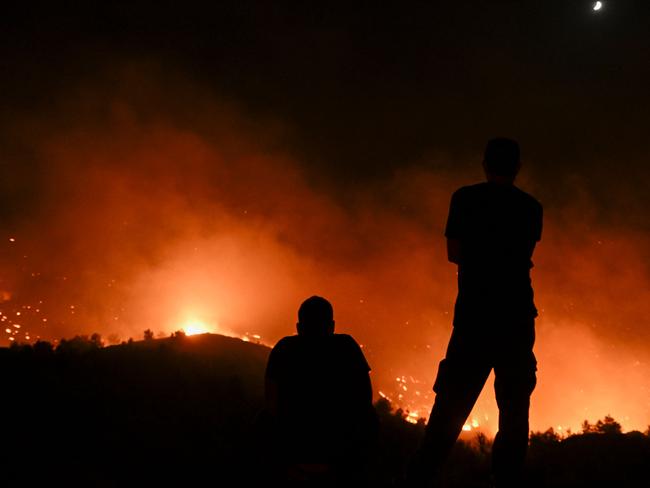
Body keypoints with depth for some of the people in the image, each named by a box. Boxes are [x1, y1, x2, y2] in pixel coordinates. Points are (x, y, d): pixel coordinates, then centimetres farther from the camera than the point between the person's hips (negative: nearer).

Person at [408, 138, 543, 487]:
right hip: (517, 316, 1)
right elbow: (525, 257, 16)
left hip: (474, 311, -1)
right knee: (514, 410, 3)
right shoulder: (531, 207, 8)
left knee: (450, 406, 0)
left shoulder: (465, 199, 4)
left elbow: (454, 253, 5)